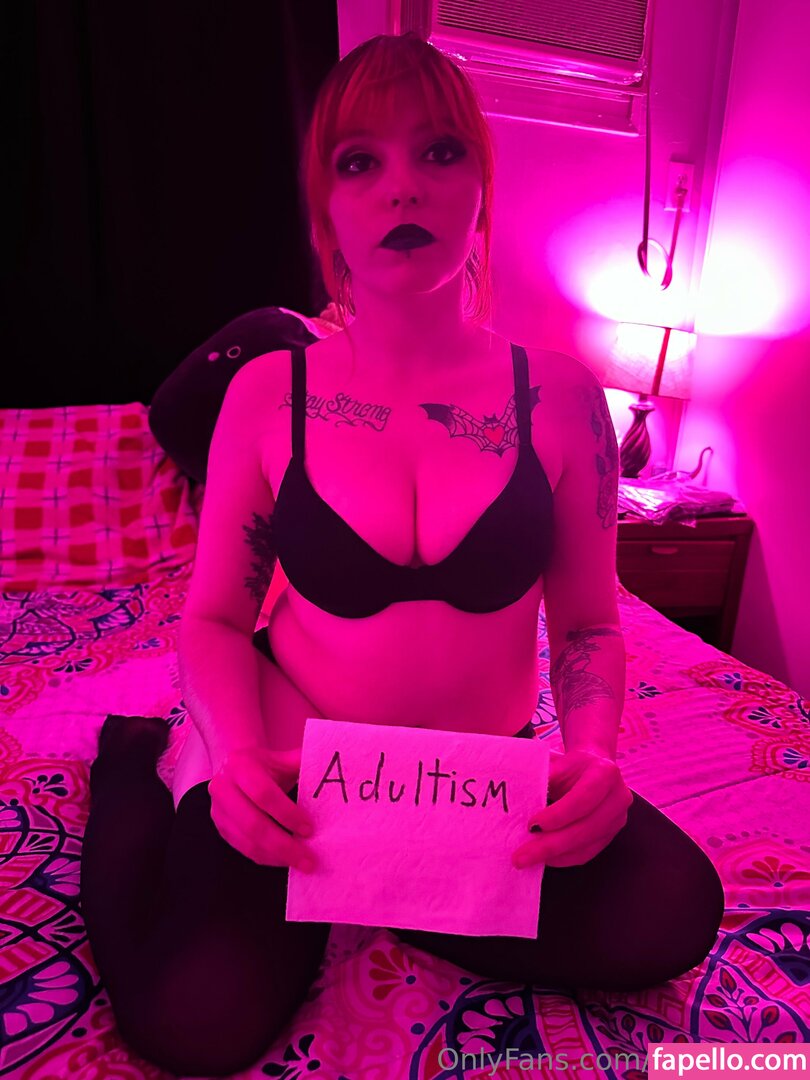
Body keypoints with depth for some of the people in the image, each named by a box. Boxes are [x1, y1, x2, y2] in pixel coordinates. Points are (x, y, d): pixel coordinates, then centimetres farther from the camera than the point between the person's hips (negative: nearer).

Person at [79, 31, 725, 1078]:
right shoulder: (266, 393, -6)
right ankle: (134, 766, 14)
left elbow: (589, 622, 0)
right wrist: (237, 754, -19)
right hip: (289, 773, -1)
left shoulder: (560, 395, -5)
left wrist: (593, 757, -18)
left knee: (670, 908, -20)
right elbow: (212, 615, -1)